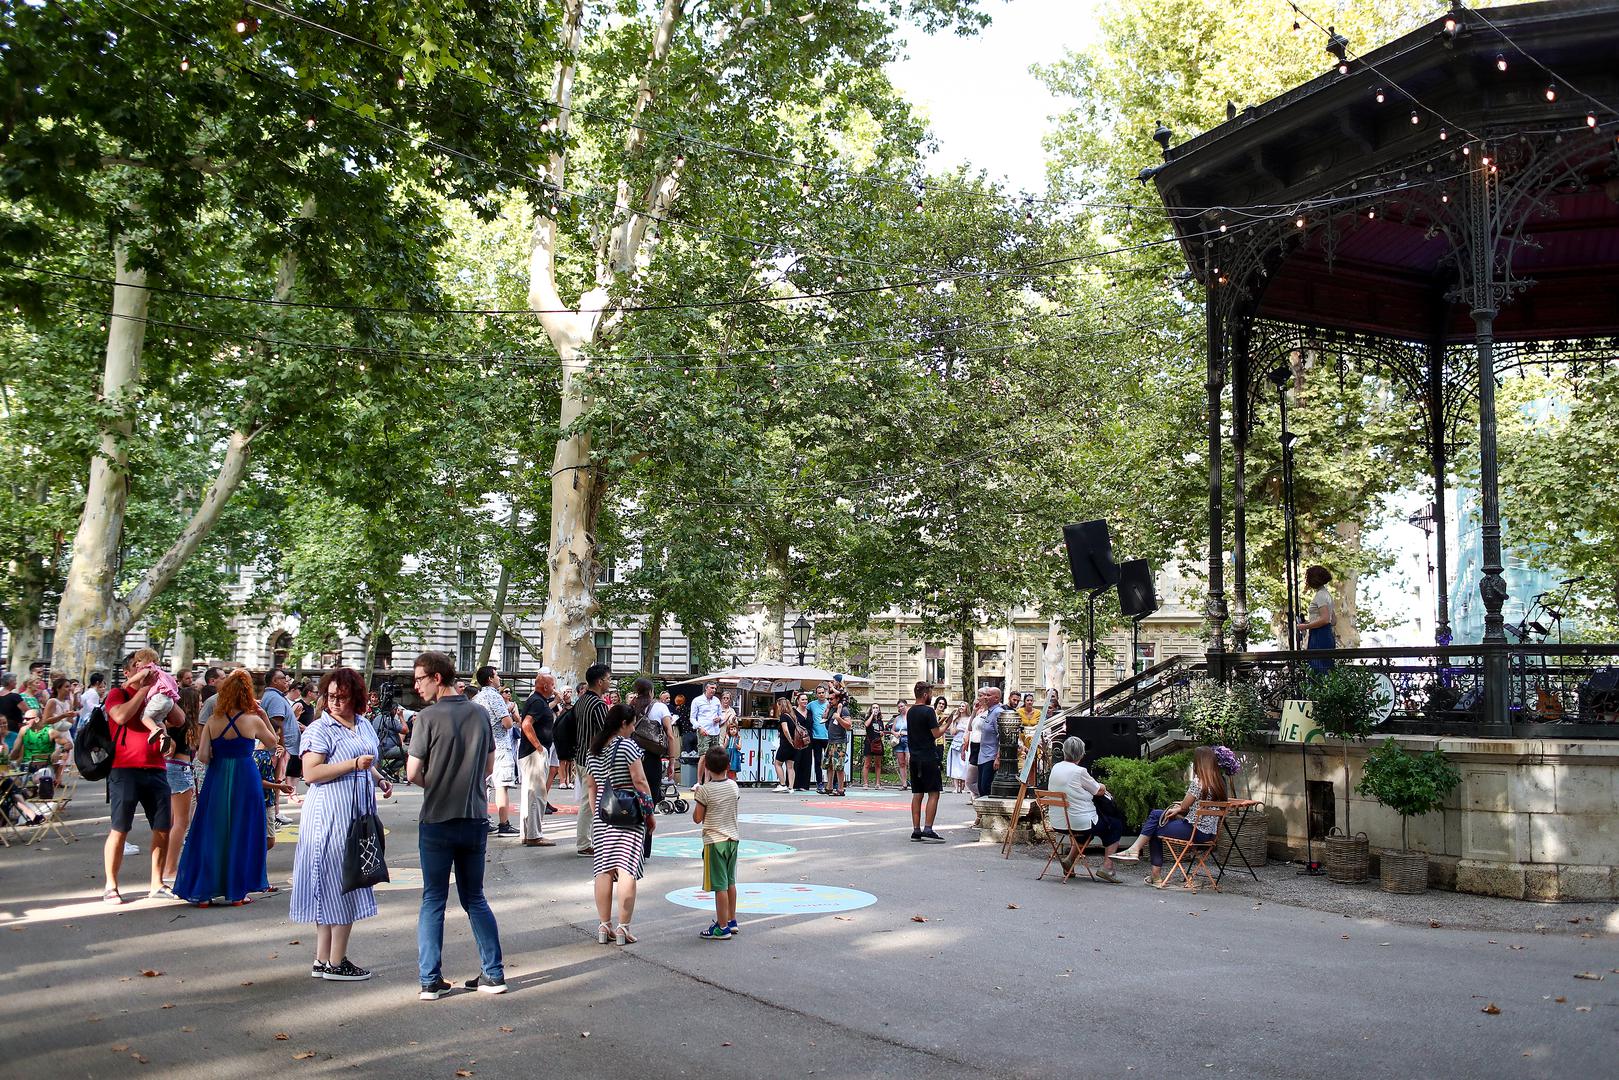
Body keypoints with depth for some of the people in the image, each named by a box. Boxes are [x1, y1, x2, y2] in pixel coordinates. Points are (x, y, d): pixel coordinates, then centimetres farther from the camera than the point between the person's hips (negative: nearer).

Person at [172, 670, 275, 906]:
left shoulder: (213, 721, -2)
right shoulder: (253, 720, -6)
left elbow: (202, 757, -8)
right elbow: (273, 740, 11)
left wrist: (217, 758, 11)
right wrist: (264, 716, 10)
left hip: (216, 780, 2)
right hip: (245, 780, -2)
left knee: (211, 832, 10)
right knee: (241, 834, 8)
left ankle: (202, 892, 12)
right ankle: (236, 892, 12)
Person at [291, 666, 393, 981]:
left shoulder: (364, 726, 14)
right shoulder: (319, 729, -9)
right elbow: (311, 773, -18)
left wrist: (380, 779, 8)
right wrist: (353, 764, -23)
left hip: (358, 814, 8)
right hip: (331, 816, -8)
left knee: (348, 884, 11)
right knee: (339, 885, -4)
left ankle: (323, 960, 19)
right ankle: (335, 962, 4)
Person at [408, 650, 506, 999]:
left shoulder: (428, 717, -12)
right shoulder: (480, 713, 3)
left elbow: (413, 773, -12)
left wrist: (432, 785, 7)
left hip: (437, 820, -4)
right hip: (475, 818, 4)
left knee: (433, 900, 7)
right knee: (475, 897, 14)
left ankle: (430, 980, 8)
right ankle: (493, 974, 12)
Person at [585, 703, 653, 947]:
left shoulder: (593, 751, 10)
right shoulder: (627, 745, -9)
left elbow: (590, 786, 15)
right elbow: (639, 780, -11)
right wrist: (650, 812, -4)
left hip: (602, 816, 6)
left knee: (604, 870, 7)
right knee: (626, 869, -5)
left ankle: (604, 926, 11)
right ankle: (623, 928, -6)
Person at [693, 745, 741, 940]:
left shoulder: (705, 790, -15)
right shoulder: (734, 786, 1)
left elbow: (697, 818, -11)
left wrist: (697, 801, 5)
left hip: (715, 841, -6)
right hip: (733, 838, 6)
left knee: (720, 885, -3)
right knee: (730, 882, 18)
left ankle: (722, 928, 1)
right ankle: (731, 921, 28)